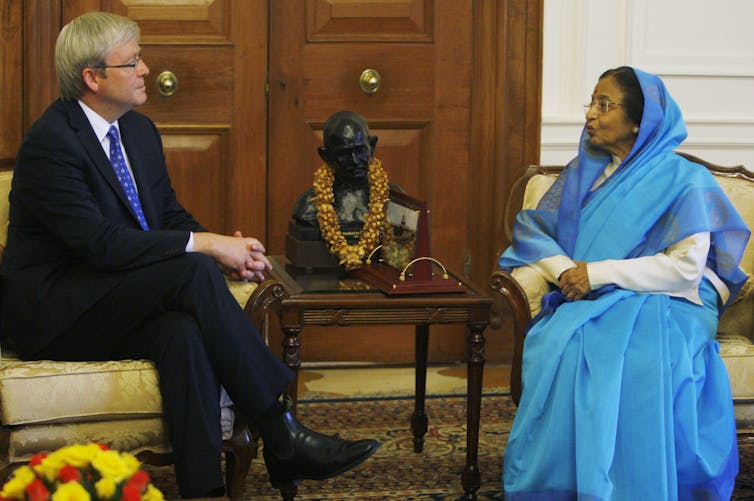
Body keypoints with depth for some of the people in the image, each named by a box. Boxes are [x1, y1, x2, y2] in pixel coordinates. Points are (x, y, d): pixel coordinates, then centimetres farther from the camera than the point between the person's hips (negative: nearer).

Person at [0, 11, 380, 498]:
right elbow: (101, 242, -24)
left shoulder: (140, 130, 11)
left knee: (184, 333, -30)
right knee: (193, 271, -29)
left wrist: (225, 249, -7)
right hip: (55, 315, -7)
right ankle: (283, 436, -26)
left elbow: (170, 214, 16)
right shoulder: (50, 143, -17)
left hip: (121, 302, 7)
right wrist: (204, 245, -23)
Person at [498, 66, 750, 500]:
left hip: (657, 303, -4)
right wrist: (562, 269, -8)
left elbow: (686, 267, -9)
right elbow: (533, 228, 15)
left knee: (633, 356, -39)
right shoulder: (584, 171, 18)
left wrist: (600, 273, -14)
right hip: (581, 301, 4)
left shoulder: (683, 180, 1)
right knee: (559, 347, -32)